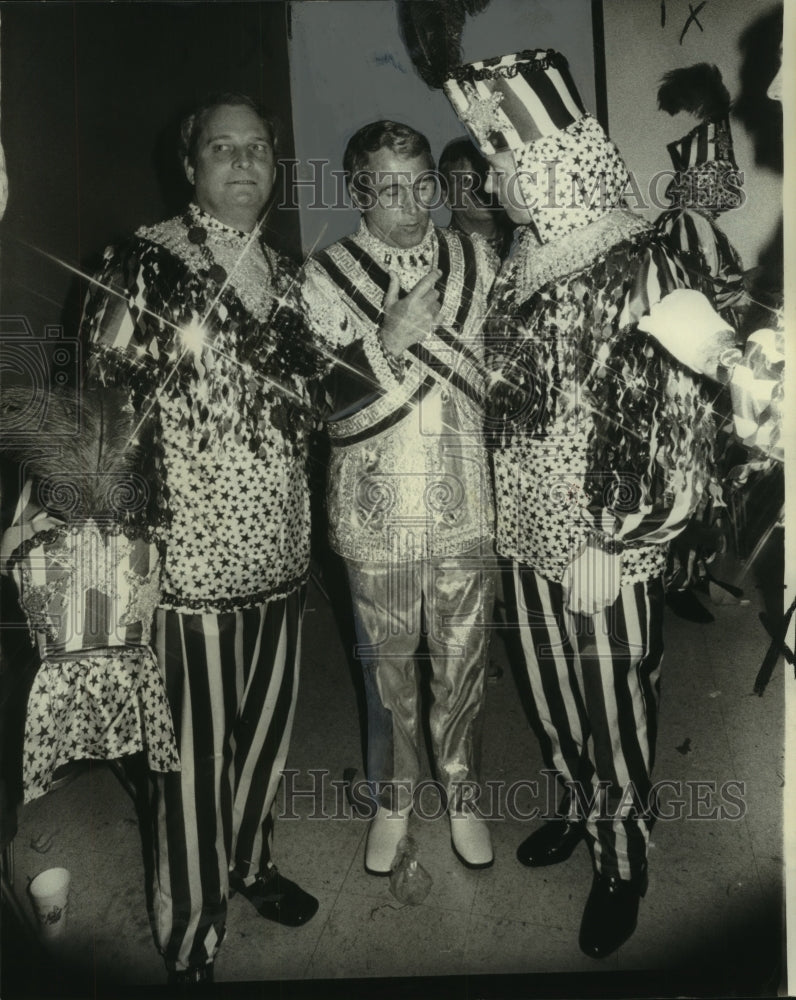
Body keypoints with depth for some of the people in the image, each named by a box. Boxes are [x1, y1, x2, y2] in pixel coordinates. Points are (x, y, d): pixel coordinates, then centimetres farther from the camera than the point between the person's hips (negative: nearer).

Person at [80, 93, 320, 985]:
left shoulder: (286, 273, 11)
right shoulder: (144, 262, -7)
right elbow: (103, 399, -7)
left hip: (280, 544, 6)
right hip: (191, 551, -6)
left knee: (268, 720, 20)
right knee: (194, 745, 7)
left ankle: (249, 860, 47)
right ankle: (189, 935, 31)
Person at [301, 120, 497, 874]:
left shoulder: (475, 264, 3)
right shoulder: (325, 279, -3)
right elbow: (335, 411, -10)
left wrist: (417, 331, -5)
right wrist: (389, 341, -21)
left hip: (466, 507, 2)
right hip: (376, 513, -1)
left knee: (462, 664, 14)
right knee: (387, 667, 15)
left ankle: (461, 794, 39)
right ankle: (392, 798, 39)